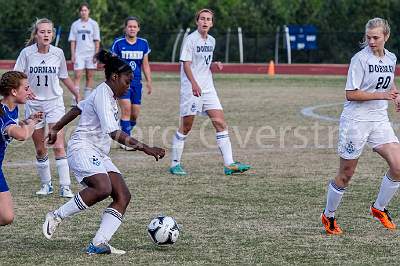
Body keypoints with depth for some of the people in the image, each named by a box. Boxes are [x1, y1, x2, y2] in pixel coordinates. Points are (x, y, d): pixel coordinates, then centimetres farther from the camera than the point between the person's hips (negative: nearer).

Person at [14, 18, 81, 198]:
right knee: (40, 150, 6)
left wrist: (77, 95, 14)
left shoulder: (58, 53, -3)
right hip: (33, 104, 0)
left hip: (54, 103, 0)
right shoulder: (27, 53, -7)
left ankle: (65, 187, -9)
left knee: (58, 147, -11)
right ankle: (46, 184, 20)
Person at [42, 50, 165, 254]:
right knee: (103, 188, -34)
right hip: (82, 148, -10)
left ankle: (98, 244, -18)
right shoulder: (103, 96, -13)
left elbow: (77, 108, 32)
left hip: (98, 155, 10)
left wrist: (56, 129, 45)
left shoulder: (106, 94, 19)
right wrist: (145, 148, -27)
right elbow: (114, 133, -23)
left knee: (123, 196, -7)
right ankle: (56, 216, -16)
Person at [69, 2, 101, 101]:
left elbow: (97, 41, 4)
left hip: (91, 54, 0)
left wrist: (96, 54, -4)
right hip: (79, 54, 0)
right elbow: (72, 41, 7)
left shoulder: (93, 24, 5)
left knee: (90, 76, 3)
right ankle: (75, 99, -13)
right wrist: (72, 55, -1)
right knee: (77, 76, -10)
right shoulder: (75, 24, 7)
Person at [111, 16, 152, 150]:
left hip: (136, 83, 4)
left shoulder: (143, 43, 7)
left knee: (135, 114, 3)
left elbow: (145, 65, 14)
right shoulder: (118, 43, -3)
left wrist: (149, 81, 9)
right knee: (126, 108, -18)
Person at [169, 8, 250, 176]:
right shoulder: (191, 39, -8)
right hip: (191, 89, -7)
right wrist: (194, 84, -27)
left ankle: (229, 164, -5)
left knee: (221, 123, -3)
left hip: (208, 88, 7)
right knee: (186, 126, -1)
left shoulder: (211, 41, 14)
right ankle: (175, 164, 11)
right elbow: (186, 64, -14)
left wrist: (215, 65, 3)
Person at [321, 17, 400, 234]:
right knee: (346, 174, 3)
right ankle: (328, 216, 23)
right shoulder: (360, 59, -13)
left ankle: (379, 208, 13)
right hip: (355, 120, -6)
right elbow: (350, 94, -16)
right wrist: (381, 95, -21)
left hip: (379, 119, 6)